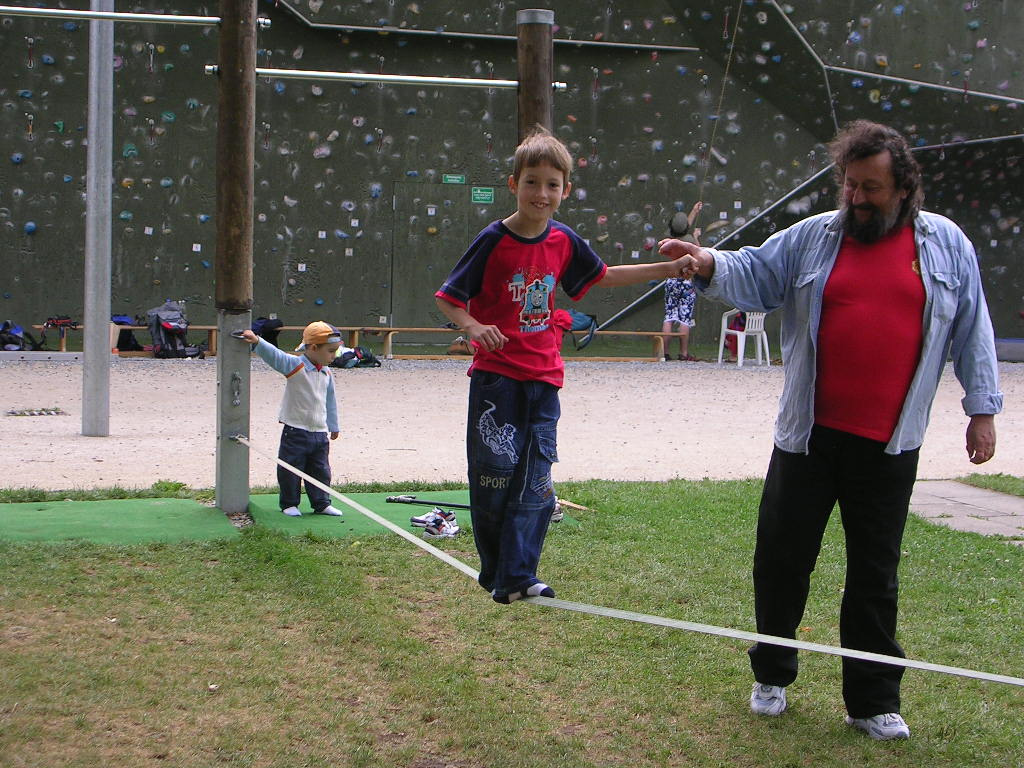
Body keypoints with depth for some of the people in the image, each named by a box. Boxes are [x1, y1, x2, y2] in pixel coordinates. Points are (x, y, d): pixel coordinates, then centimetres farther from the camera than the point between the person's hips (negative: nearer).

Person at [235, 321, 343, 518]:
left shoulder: (327, 374, 8)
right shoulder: (294, 365, -11)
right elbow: (273, 354, -26)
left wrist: (333, 426, 25)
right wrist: (256, 342, -44)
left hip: (320, 433, 6)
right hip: (295, 431, -6)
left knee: (320, 471, 13)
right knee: (291, 471, 3)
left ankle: (321, 504, 25)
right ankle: (289, 503, 17)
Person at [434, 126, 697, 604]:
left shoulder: (564, 241, 3)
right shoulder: (494, 241, -10)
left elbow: (602, 276, 20)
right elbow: (447, 298, -6)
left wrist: (667, 270, 15)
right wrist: (473, 327, -26)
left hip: (543, 375, 4)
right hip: (496, 374, -4)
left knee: (536, 481, 3)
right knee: (495, 473, 0)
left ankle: (517, 576, 11)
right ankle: (496, 572, 18)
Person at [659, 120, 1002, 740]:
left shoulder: (946, 244, 5)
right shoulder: (812, 237, 5)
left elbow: (972, 331, 6)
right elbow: (755, 275, 2)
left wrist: (982, 409, 3)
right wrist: (711, 266, -19)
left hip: (888, 446, -1)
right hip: (809, 438, 1)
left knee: (875, 576, 8)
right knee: (781, 559, 7)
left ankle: (874, 701, 19)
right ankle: (773, 676, 27)